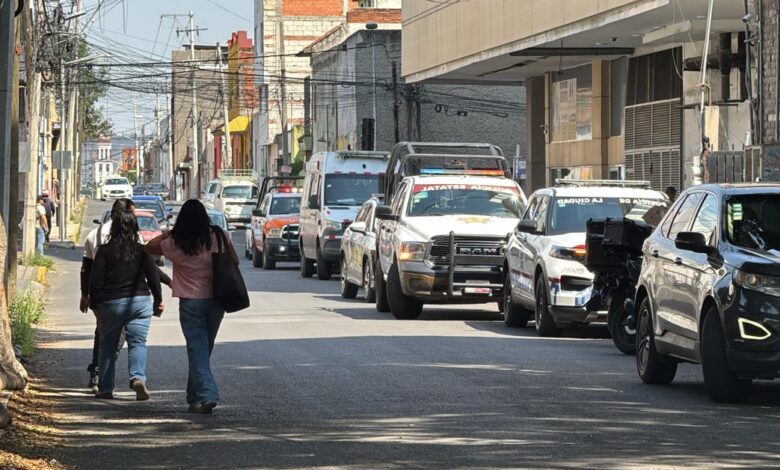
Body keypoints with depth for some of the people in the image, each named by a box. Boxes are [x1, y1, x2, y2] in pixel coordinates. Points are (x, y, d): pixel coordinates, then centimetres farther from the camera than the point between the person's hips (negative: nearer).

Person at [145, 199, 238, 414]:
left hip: (191, 301, -3)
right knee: (204, 349, 16)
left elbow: (149, 248, 7)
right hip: (216, 299, 3)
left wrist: (167, 234, 14)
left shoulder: (175, 243, -7)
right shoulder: (219, 236, -3)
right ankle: (195, 394, 26)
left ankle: (206, 395, -16)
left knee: (198, 350, -2)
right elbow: (235, 261, 5)